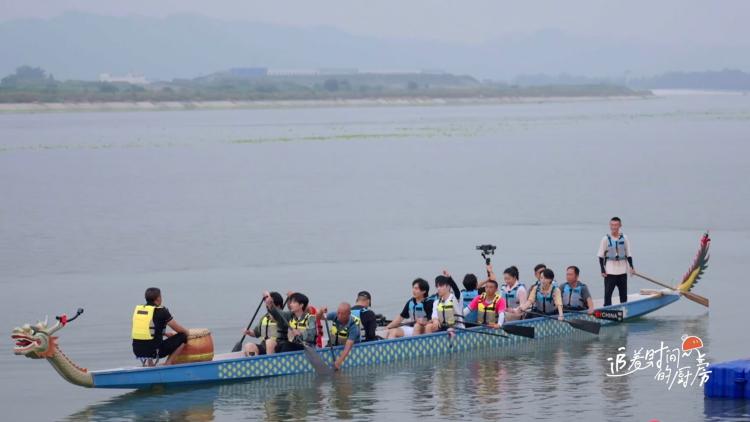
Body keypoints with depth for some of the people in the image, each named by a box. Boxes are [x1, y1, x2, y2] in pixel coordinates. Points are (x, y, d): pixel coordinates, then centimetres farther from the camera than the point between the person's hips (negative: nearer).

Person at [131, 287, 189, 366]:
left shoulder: (137, 309, 9)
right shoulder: (161, 311, -7)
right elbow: (179, 330, 1)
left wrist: (165, 334, 31)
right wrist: (187, 332, 23)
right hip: (154, 350, -6)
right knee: (182, 337, 6)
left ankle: (147, 362, 22)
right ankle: (168, 363, 4)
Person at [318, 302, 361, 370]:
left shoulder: (353, 326, -29)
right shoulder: (335, 316, -15)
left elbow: (348, 346, -35)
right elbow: (319, 317, -2)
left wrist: (339, 362, -46)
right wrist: (321, 312, -27)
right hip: (333, 345, 4)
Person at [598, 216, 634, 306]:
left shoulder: (624, 238, 3)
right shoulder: (606, 239, -4)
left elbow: (628, 254, 9)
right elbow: (601, 256, -1)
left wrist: (631, 266, -2)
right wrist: (603, 270, -8)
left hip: (622, 271, 3)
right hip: (610, 272, -3)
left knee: (623, 295, 10)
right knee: (608, 294, -6)